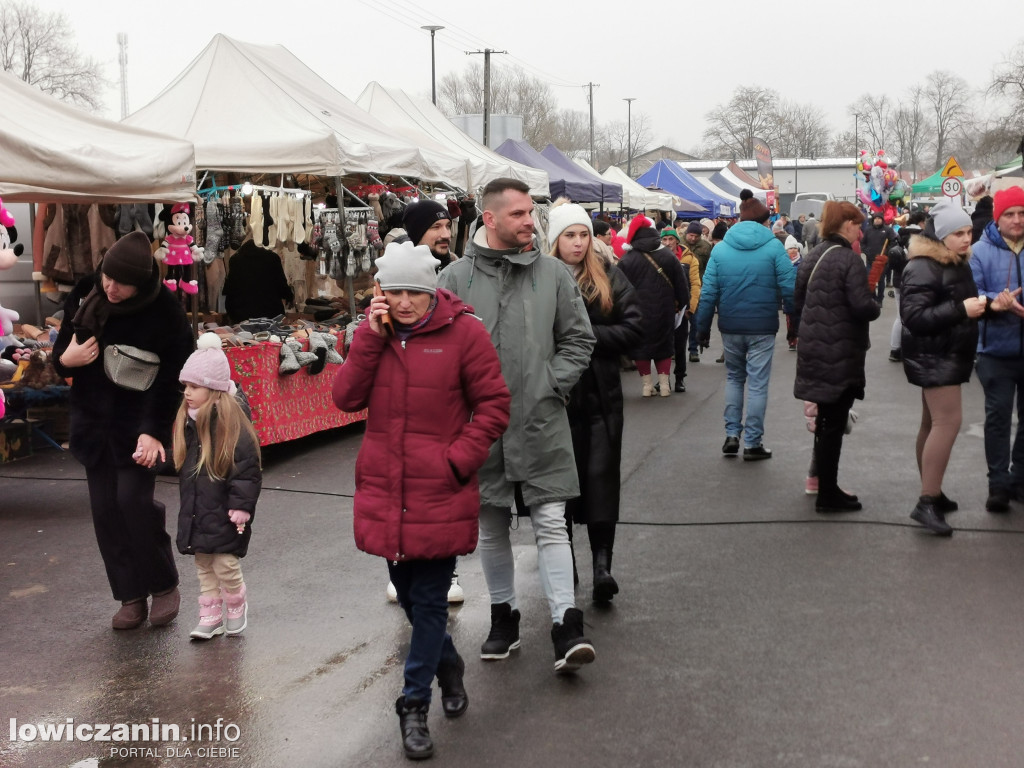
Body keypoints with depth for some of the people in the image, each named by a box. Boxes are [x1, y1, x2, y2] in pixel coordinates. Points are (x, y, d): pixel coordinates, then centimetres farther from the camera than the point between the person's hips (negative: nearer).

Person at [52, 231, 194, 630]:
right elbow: (60, 353, 11)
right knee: (105, 508, 4)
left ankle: (164, 586, 8)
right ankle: (131, 597, 15)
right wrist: (65, 359, -13)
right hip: (94, 421, 5)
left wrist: (153, 430, -21)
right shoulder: (84, 297, 0)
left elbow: (170, 380, -13)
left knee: (133, 500, -13)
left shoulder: (166, 314, -14)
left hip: (139, 423, -5)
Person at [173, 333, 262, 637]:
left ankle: (236, 608, 26)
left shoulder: (233, 423, -18)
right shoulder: (187, 421, 4)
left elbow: (248, 469, -18)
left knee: (226, 566, 1)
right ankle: (210, 617, 24)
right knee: (203, 566, 13)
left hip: (224, 515, -7)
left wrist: (240, 507, -18)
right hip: (196, 512, 7)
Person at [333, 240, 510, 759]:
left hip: (440, 495, -5)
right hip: (384, 492, 5)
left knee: (429, 600, 1)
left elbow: (494, 406, -5)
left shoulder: (463, 332, -7)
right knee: (407, 593, 17)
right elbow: (346, 397, -4)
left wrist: (458, 460, -13)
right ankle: (448, 666, 43)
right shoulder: (373, 332, 6)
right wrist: (370, 337, -12)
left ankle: (415, 706, 15)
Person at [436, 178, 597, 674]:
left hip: (541, 425, 0)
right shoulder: (455, 278, -1)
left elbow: (579, 340, 8)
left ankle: (566, 628, 0)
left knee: (551, 524, -2)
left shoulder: (553, 273, 3)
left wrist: (552, 386, -3)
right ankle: (503, 615, 29)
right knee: (492, 526, 13)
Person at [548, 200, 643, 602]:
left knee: (601, 477, -2)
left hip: (601, 394, 1)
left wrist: (588, 334, -13)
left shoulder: (609, 277, 3)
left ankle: (602, 562, 1)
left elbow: (634, 327, -3)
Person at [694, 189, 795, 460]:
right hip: (762, 326, -2)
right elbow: (789, 288, -9)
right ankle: (752, 443, 9)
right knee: (757, 383, 5)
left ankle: (732, 435, 14)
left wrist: (703, 327, 6)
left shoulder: (721, 248, 2)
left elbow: (708, 292, 0)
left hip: (730, 326, 3)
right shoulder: (773, 246, -5)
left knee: (734, 378, 19)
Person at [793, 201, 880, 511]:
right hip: (840, 353, -8)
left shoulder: (812, 257, 10)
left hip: (813, 348, 8)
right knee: (834, 423, -1)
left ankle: (824, 485, 26)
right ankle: (828, 495, 6)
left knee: (825, 420, 17)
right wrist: (876, 306, 0)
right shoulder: (849, 259, -14)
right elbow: (863, 307, -20)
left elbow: (798, 302, 14)